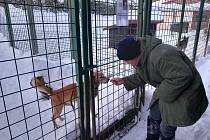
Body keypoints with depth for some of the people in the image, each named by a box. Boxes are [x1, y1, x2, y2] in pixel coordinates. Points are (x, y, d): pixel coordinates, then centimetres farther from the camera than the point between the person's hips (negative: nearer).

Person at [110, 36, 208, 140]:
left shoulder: (161, 56, -35)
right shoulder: (142, 58, -3)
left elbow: (182, 77, -34)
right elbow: (140, 77, 12)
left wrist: (163, 93, -24)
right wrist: (123, 81, 5)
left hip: (183, 94, -9)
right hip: (165, 93, 9)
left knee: (166, 128, 4)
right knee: (153, 118, 19)